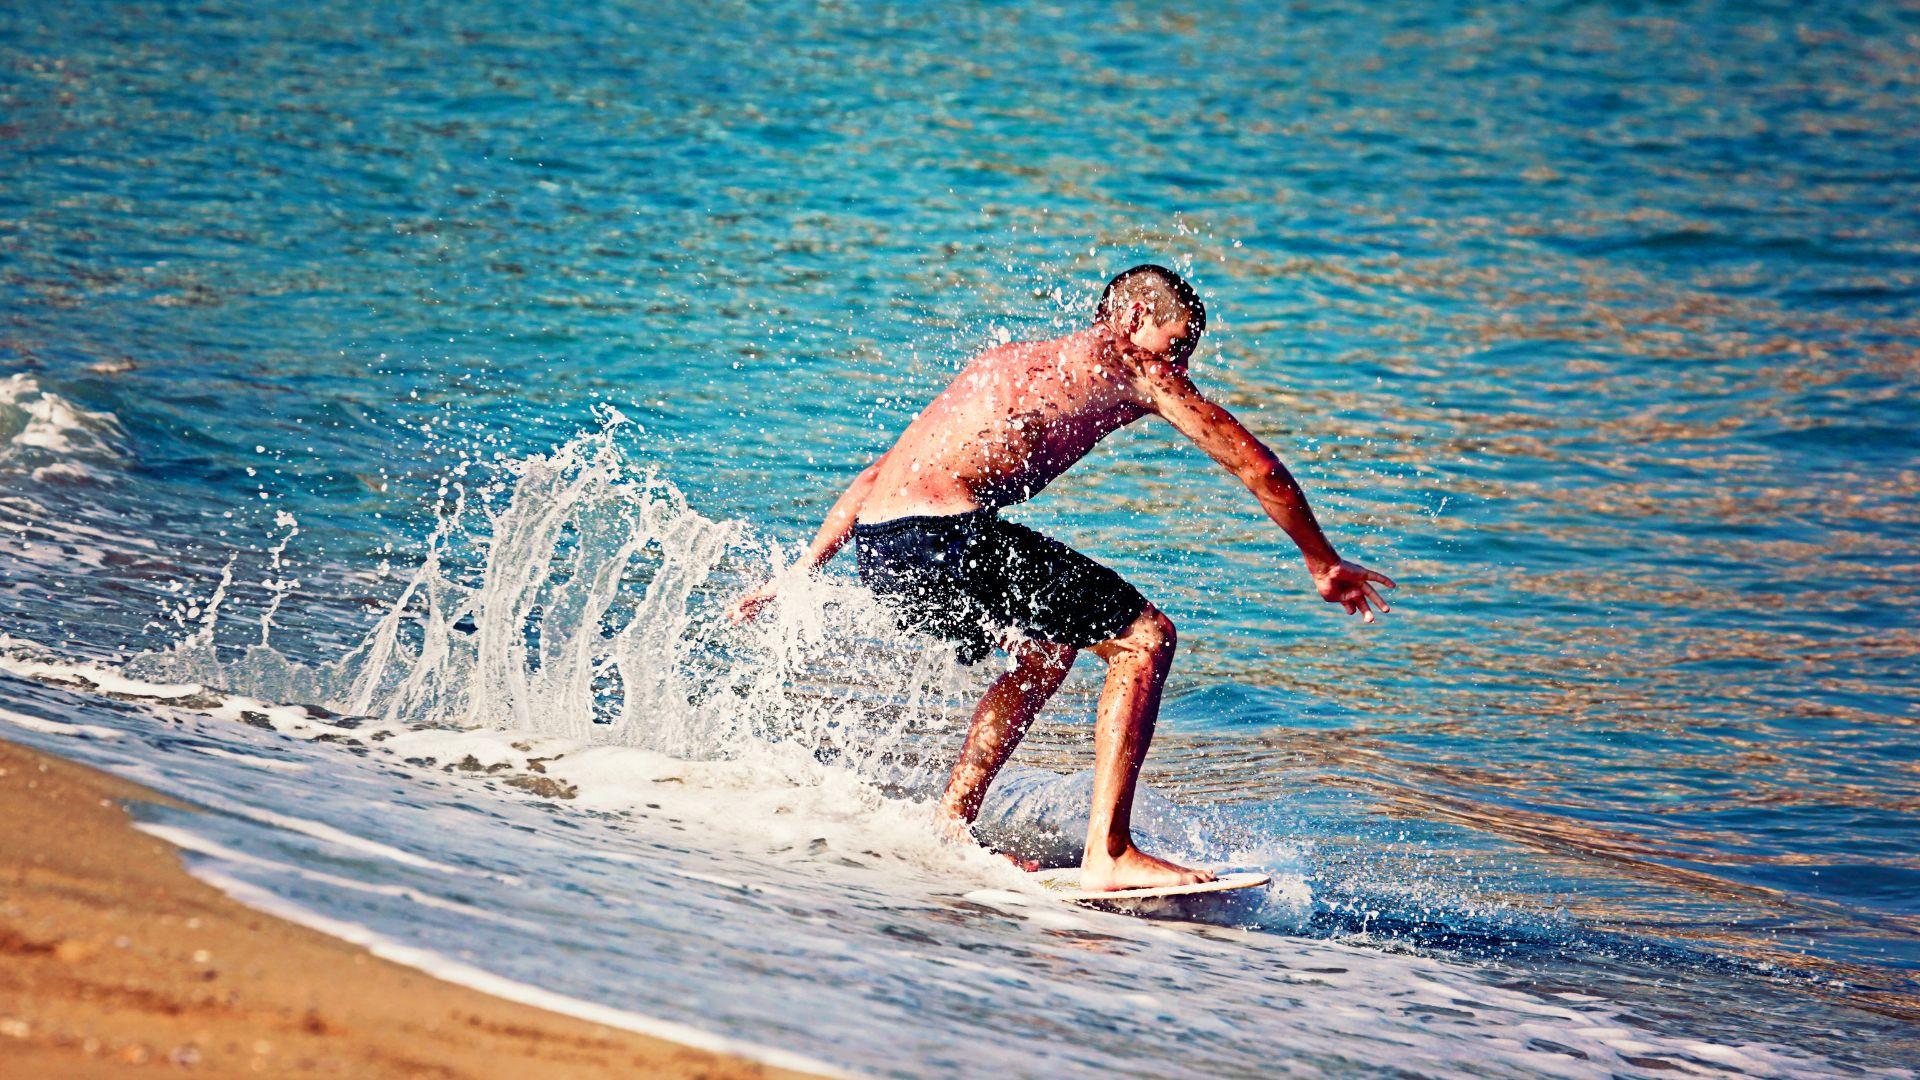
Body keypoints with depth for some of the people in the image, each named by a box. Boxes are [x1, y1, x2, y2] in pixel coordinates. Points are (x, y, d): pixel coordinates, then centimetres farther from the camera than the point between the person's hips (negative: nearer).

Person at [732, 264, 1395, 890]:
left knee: (1047, 654, 30)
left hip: (879, 554, 9)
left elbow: (877, 476, 30)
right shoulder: (1130, 370, 9)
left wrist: (800, 575, 32)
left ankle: (949, 828, 25)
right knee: (1145, 639, -2)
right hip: (946, 537, -9)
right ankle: (1108, 854, -9)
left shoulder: (1014, 362, 30)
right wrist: (1323, 564, 24)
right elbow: (1256, 466, 12)